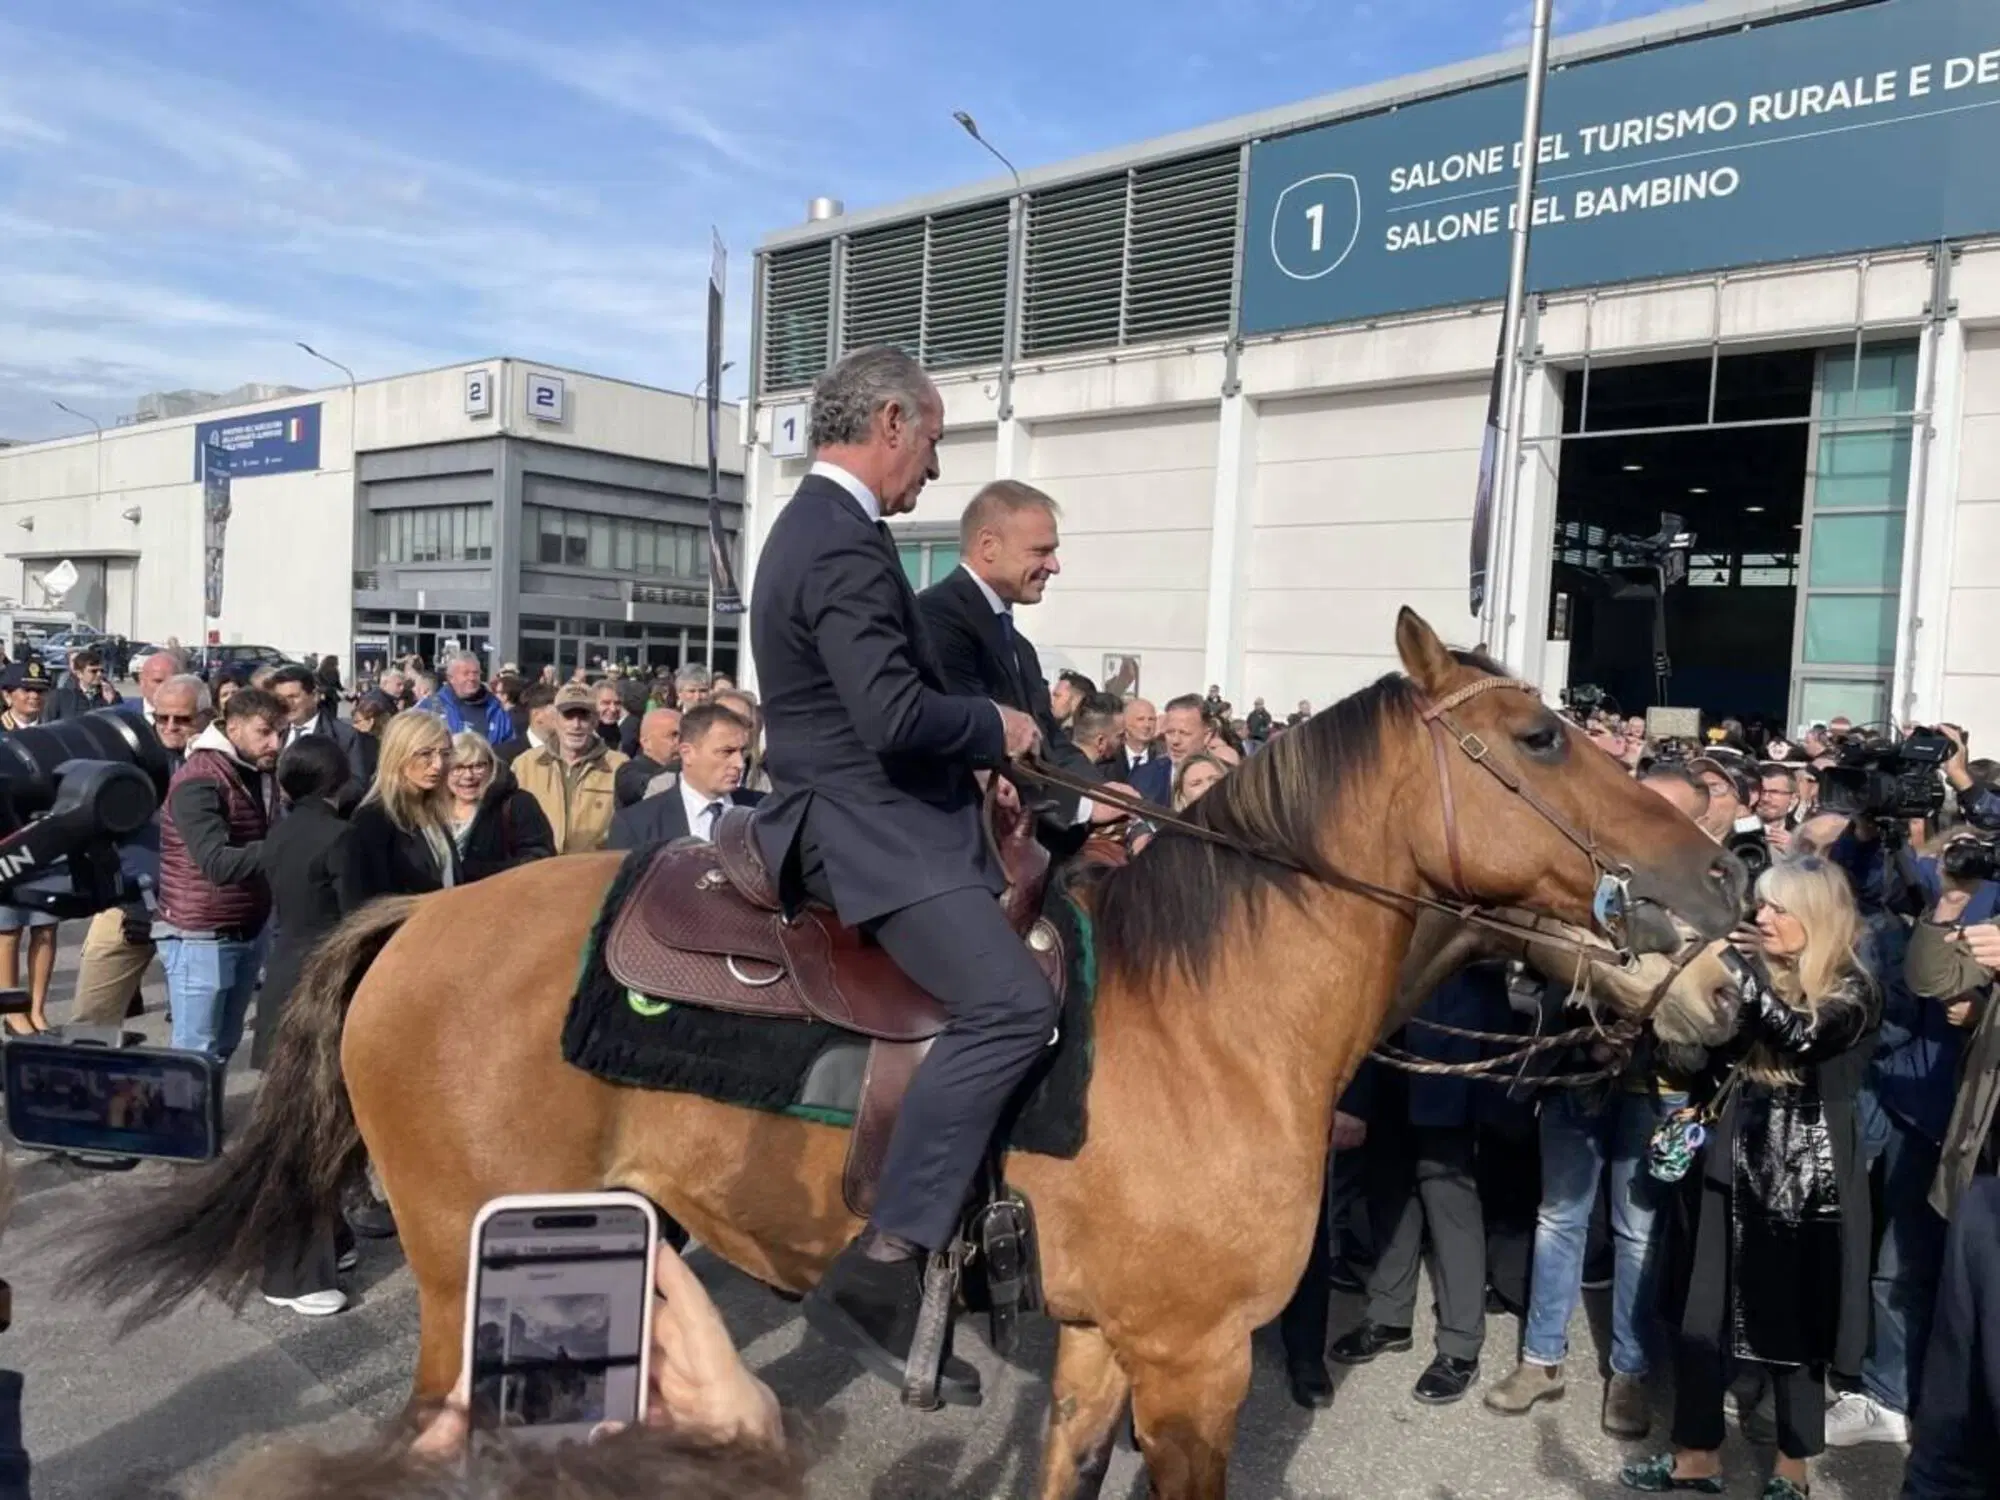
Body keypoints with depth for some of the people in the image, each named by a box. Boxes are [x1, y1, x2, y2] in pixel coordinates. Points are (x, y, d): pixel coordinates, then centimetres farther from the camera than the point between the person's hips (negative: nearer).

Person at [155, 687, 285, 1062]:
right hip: (201, 936, -7)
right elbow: (218, 863, -29)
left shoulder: (263, 773, 7)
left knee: (224, 1046, 15)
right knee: (197, 1052, 0)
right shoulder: (198, 780, -18)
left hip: (250, 931, 7)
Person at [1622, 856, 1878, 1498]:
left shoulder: (1849, 991, -9)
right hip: (1733, 1164, 5)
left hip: (1807, 1178, -5)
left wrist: (1746, 968, -32)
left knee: (1792, 1318, 8)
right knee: (1699, 1312, 7)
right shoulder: (1758, 975, 7)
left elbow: (1797, 1035, -30)